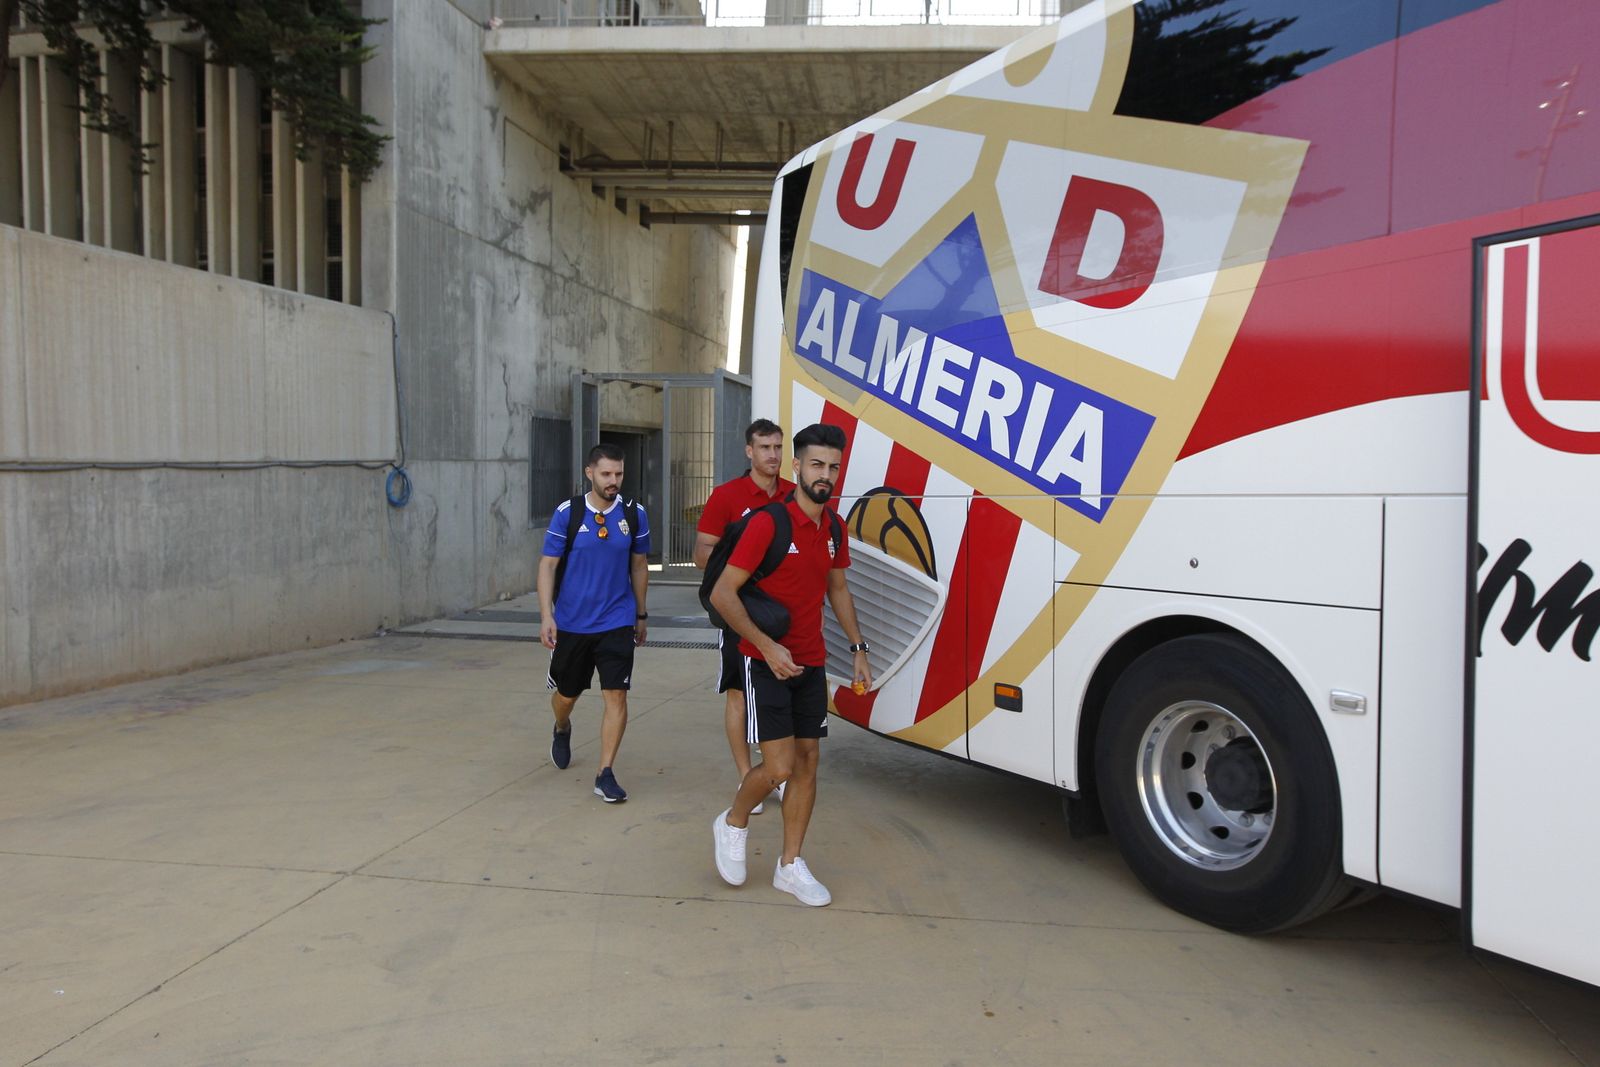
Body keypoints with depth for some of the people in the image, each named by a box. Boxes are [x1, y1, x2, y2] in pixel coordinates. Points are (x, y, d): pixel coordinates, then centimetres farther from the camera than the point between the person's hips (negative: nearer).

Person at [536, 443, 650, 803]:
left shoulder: (634, 514, -2)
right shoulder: (567, 512, -7)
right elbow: (548, 565, -3)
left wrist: (641, 615, 13)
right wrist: (546, 616, -11)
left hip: (617, 623, 0)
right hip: (571, 624, 0)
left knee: (616, 696, -8)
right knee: (566, 693, 16)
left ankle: (605, 774, 3)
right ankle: (562, 729, 50)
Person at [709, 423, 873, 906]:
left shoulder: (834, 528, 5)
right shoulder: (769, 523, -17)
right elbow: (722, 594, -18)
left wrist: (858, 649, 13)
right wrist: (767, 646, -24)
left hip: (811, 664, 7)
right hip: (766, 662, -6)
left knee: (808, 762, 9)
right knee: (779, 767, -9)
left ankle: (790, 866, 22)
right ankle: (733, 824, 22)